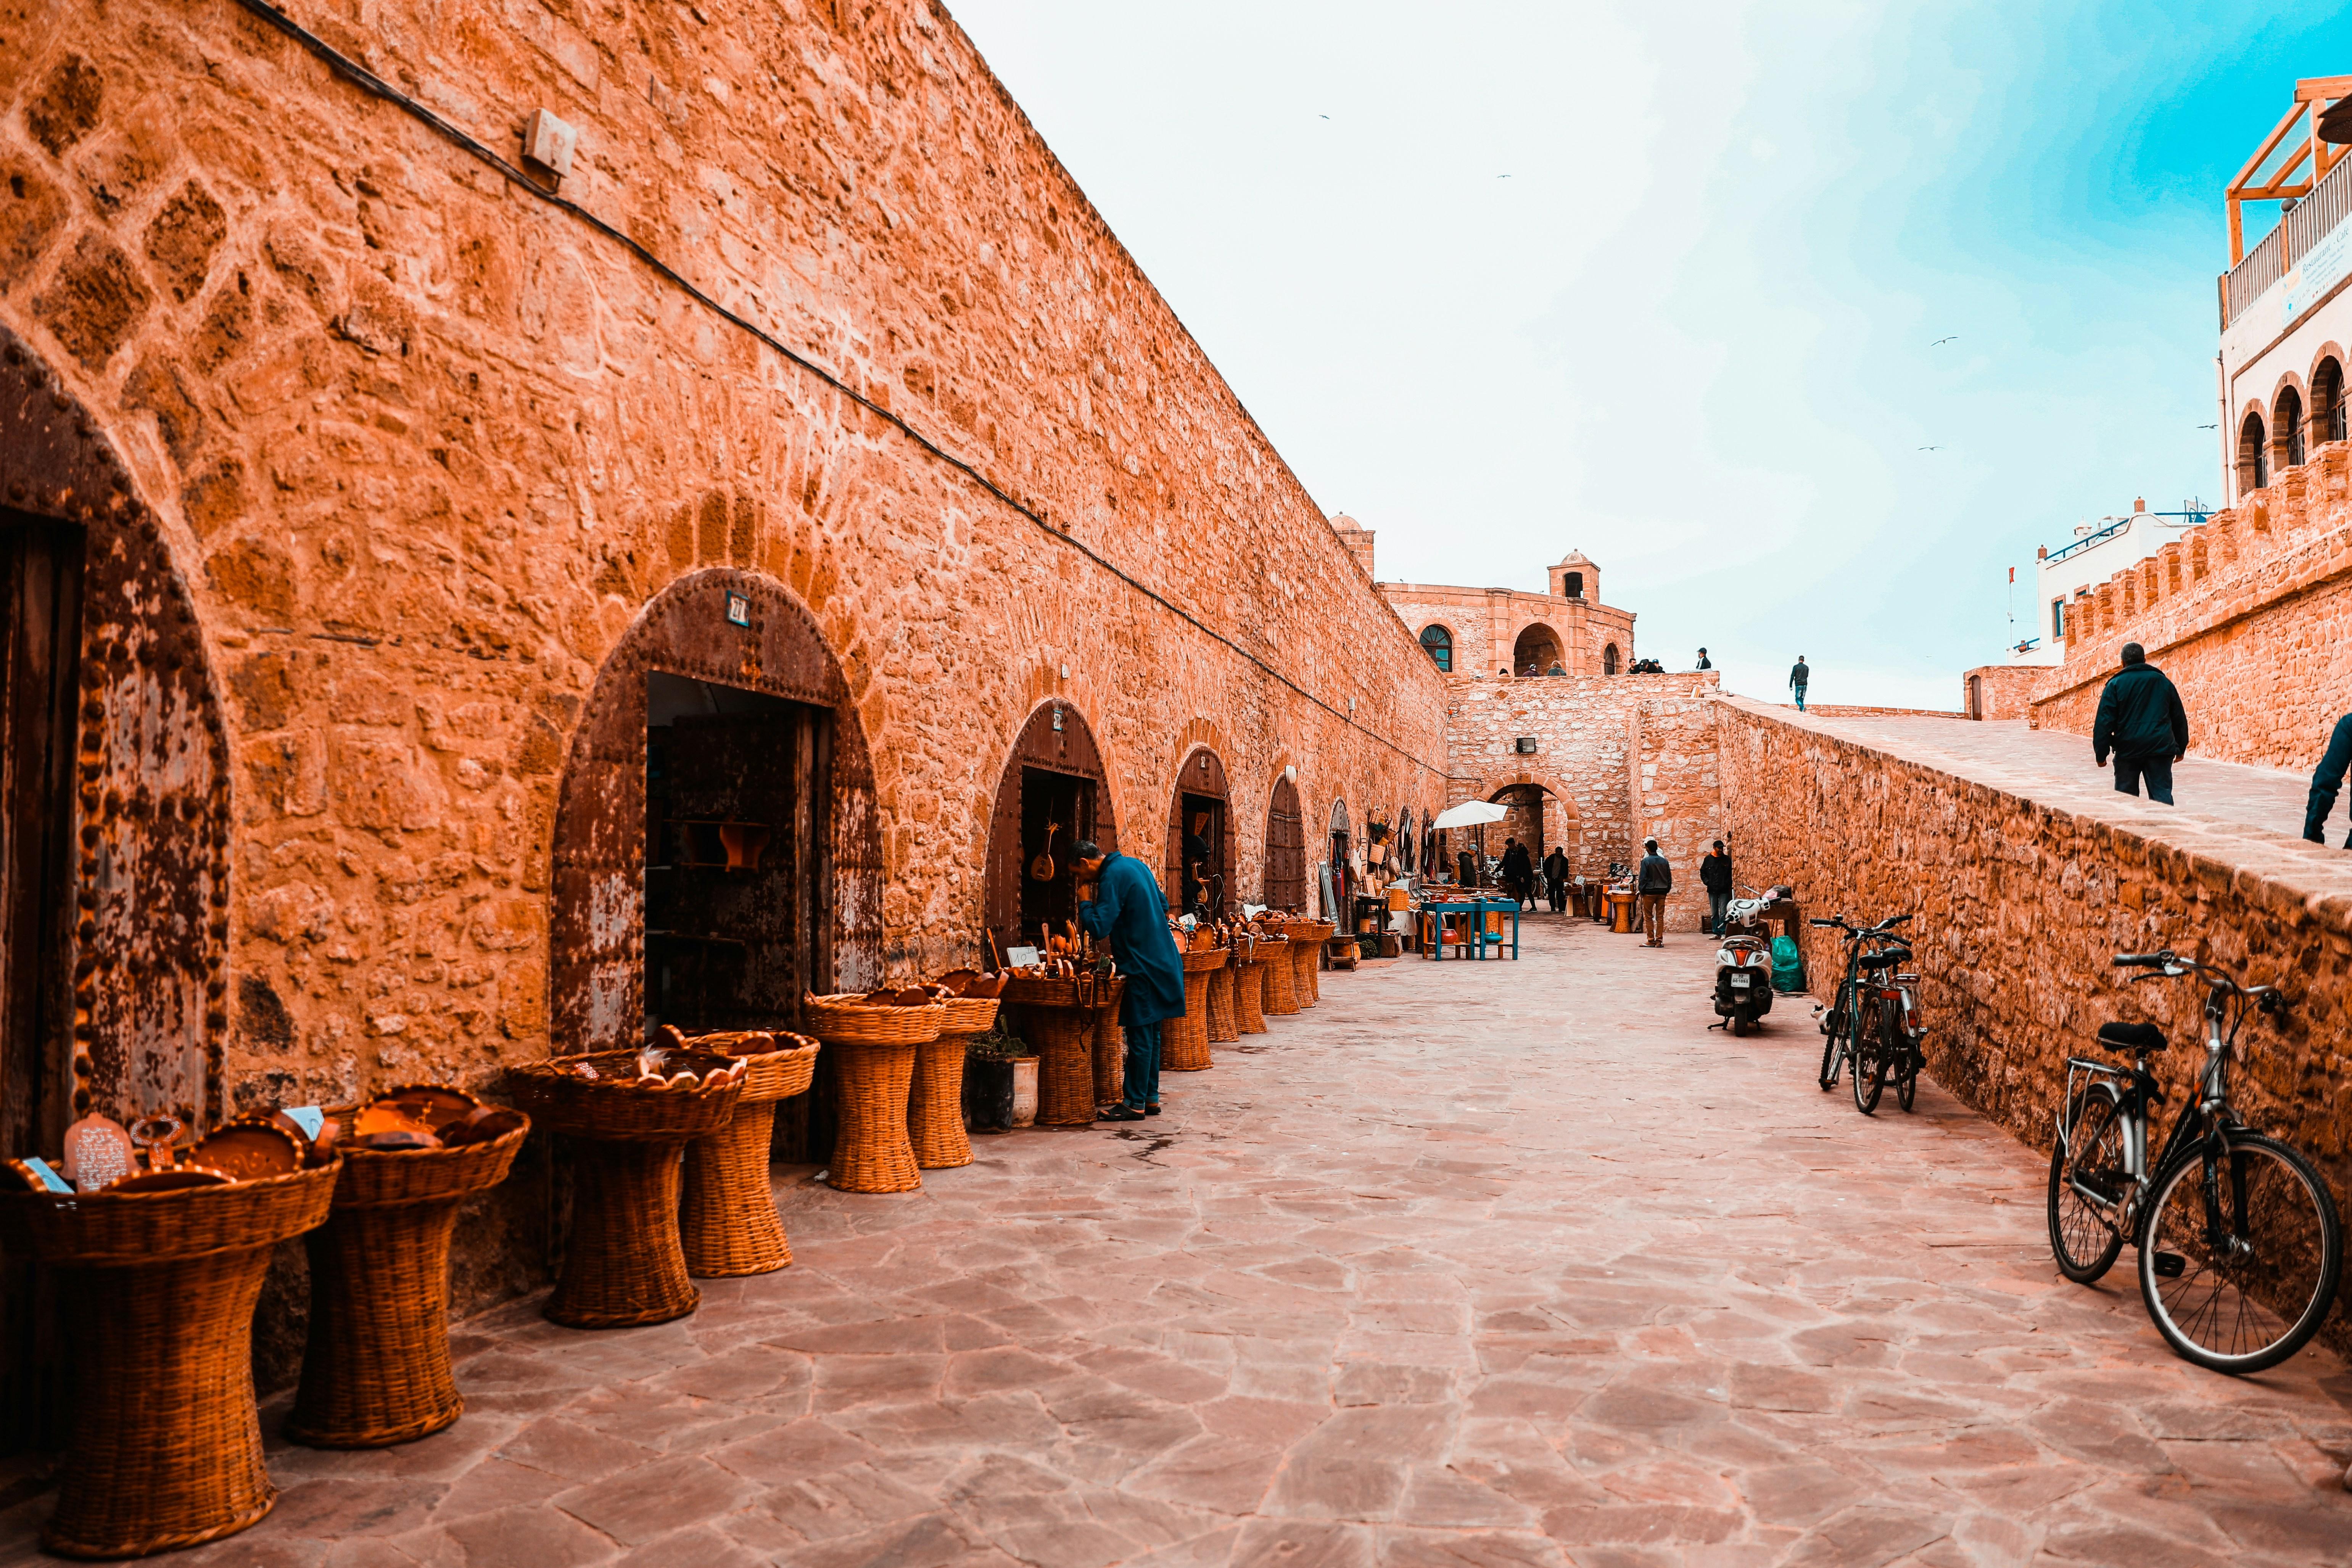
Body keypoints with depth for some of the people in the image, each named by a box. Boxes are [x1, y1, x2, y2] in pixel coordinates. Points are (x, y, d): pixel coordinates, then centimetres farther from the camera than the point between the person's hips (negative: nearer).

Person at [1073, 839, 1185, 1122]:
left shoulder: (1112, 877, -16)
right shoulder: (1135, 864, 13)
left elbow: (1099, 928, -22)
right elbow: (1163, 907, 23)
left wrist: (1085, 902, -7)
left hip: (1142, 966, -9)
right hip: (1162, 959, 9)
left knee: (1139, 1035, -4)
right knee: (1150, 1033, 14)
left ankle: (1136, 1104, 1)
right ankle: (1151, 1098, 19)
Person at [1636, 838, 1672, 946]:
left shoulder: (1646, 861, -9)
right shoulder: (1664, 861, 7)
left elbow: (1643, 878, -10)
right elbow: (1669, 877, 10)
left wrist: (1641, 891, -1)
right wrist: (1666, 890, 15)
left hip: (1650, 892, -5)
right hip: (1662, 892, 5)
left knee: (1649, 917, 2)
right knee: (1660, 917, 6)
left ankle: (1651, 941, 0)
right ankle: (1659, 941, 4)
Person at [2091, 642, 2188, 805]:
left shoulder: (2115, 685, -1)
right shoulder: (2163, 682, 11)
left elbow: (2104, 722, -6)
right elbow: (2179, 719, 17)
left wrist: (2101, 754, -2)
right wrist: (2181, 748, 25)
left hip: (2128, 750, -2)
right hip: (2160, 749, 2)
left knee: (2125, 797, 6)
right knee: (2162, 794, 1)